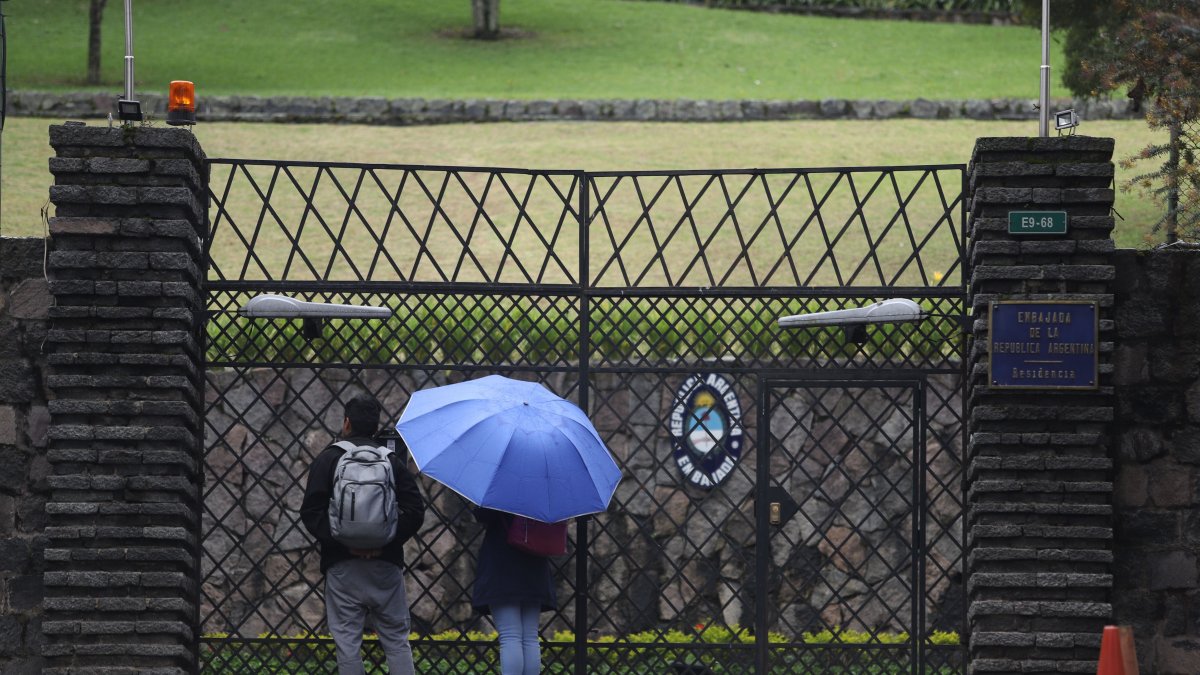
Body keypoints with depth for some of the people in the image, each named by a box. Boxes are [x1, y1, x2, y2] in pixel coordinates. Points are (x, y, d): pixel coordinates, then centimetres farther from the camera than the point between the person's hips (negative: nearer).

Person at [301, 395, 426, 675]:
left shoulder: (328, 460, 1)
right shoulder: (392, 461, 7)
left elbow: (311, 513, -8)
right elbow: (415, 510, -2)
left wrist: (339, 543, -9)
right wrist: (388, 541, -3)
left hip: (342, 565, -2)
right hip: (386, 565, 2)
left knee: (347, 643, 0)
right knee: (396, 640, 7)